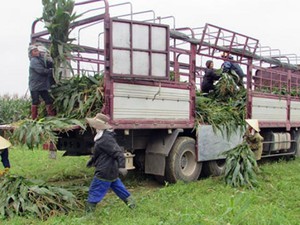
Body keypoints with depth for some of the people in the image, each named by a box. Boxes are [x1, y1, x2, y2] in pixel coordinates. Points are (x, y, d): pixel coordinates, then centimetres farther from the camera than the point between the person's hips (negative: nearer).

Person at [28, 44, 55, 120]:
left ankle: (52, 116, 8)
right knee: (35, 102, -3)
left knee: (49, 101, 4)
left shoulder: (41, 59, 14)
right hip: (35, 86, -8)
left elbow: (49, 65, 8)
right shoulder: (34, 61, -11)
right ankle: (34, 119, 4)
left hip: (43, 85, 8)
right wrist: (51, 71, -9)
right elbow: (42, 71, -20)